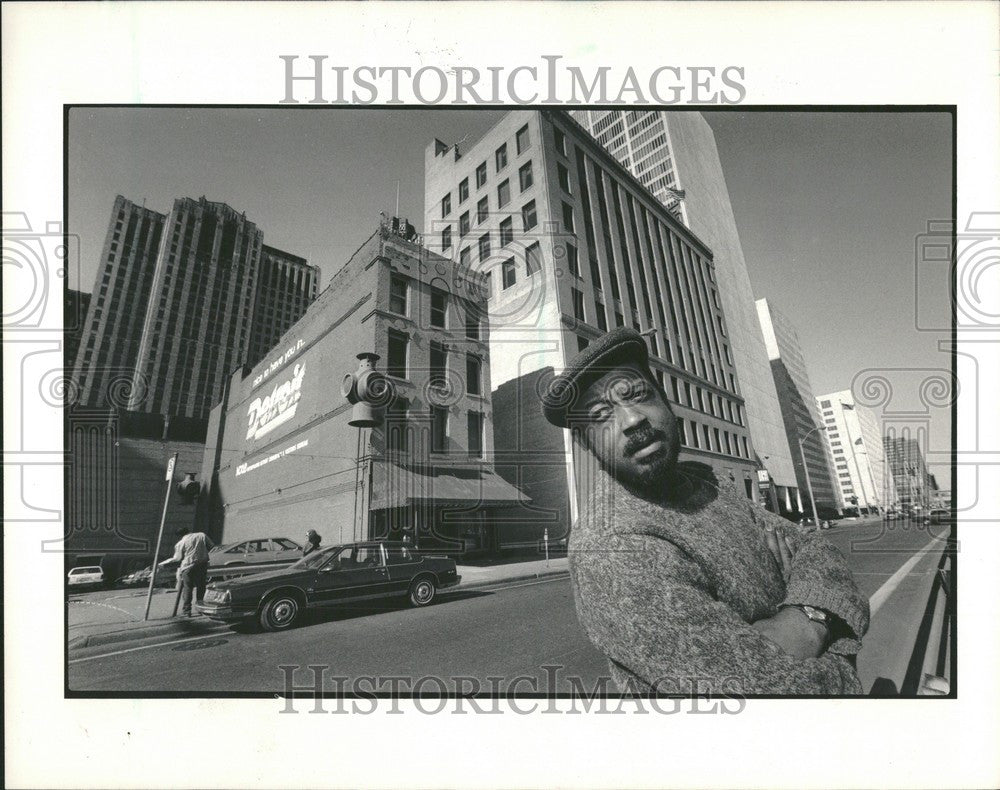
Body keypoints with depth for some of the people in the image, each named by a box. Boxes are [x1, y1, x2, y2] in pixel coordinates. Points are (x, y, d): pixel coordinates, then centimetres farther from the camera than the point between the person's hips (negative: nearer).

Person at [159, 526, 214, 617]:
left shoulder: (181, 543, -3)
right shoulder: (202, 535, 5)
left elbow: (177, 558, -4)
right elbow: (212, 547, 7)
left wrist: (163, 563, 7)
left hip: (188, 567, -3)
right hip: (202, 565, 3)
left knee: (187, 589, 6)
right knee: (200, 586, 14)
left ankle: (186, 611, 7)